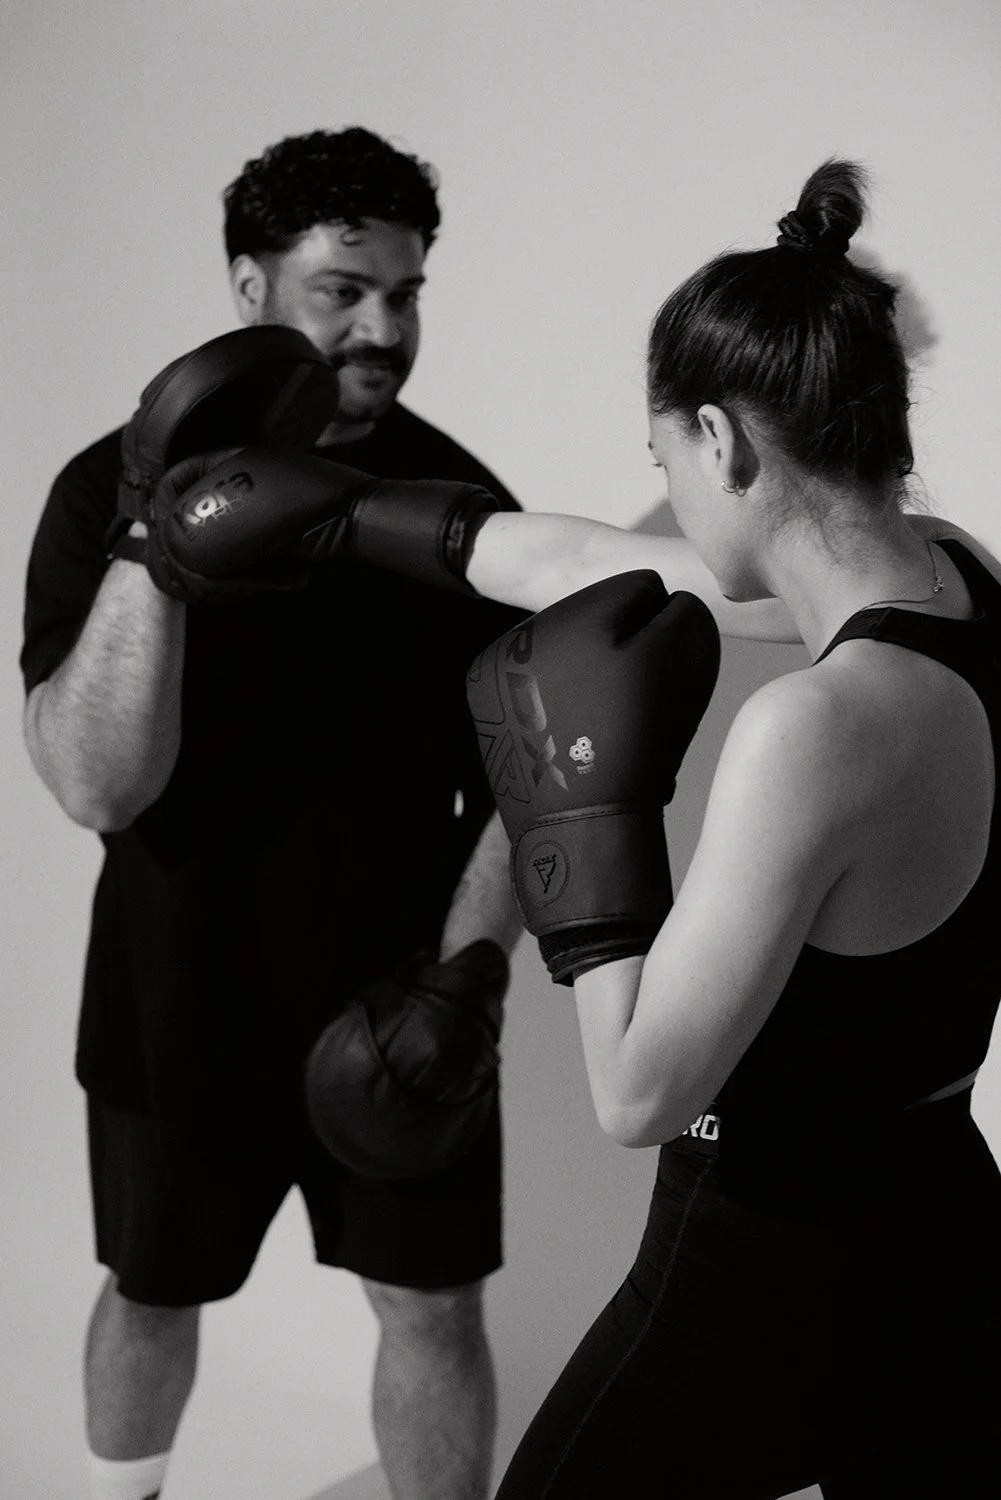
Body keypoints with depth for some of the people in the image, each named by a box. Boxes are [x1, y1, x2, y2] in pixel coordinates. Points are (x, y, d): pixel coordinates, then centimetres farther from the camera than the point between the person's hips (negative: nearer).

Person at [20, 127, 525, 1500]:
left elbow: (517, 775, -4)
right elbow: (97, 785, -23)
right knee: (152, 1293, 20)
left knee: (434, 1305, 7)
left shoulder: (460, 501, -8)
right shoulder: (115, 486, -13)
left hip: (396, 998, 1)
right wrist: (155, 540, -34)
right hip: (181, 1005, 0)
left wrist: (463, 973, -18)